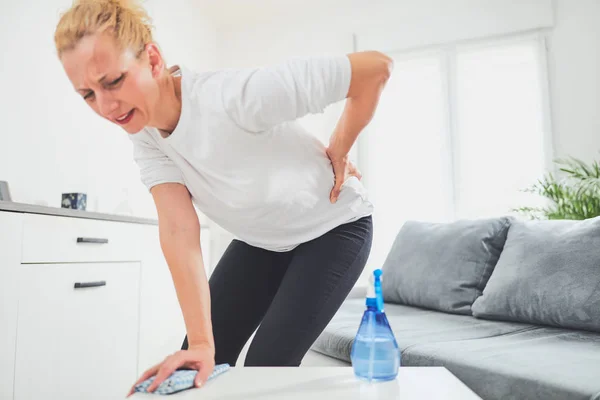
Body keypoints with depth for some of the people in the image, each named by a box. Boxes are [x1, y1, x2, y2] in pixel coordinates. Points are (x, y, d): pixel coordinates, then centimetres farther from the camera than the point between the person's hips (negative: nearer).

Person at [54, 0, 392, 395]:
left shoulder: (236, 96, -35)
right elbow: (179, 230, -23)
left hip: (332, 228, -5)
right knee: (197, 364, 2)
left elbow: (376, 67, -30)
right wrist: (200, 343, -30)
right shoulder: (144, 134, -15)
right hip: (261, 241, 6)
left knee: (268, 364, -12)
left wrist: (338, 154, -17)